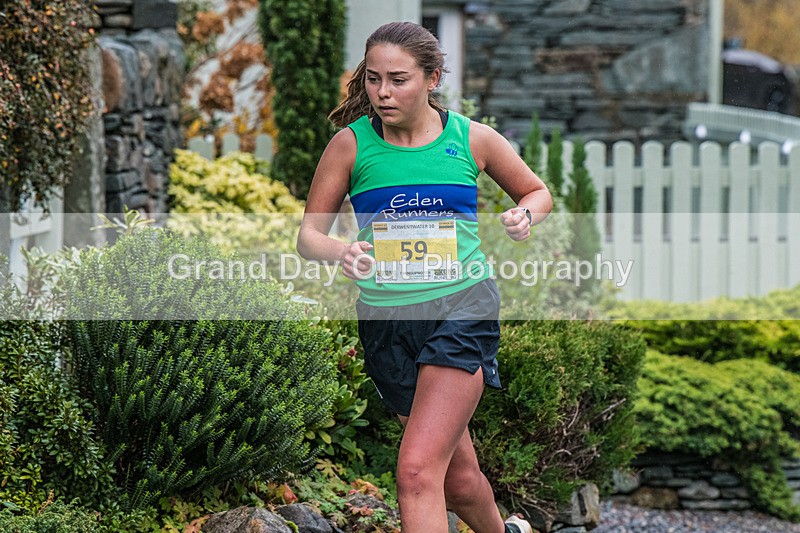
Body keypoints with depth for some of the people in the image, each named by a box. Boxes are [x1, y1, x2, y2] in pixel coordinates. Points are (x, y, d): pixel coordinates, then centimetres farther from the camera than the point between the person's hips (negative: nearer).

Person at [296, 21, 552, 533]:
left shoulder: (473, 139, -1)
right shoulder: (351, 144, -1)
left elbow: (537, 191, 17)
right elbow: (309, 235, 1)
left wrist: (525, 214, -7)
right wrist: (340, 252, -22)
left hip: (462, 308, -2)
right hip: (386, 318, 3)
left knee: (418, 470, -18)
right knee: (459, 479, 13)